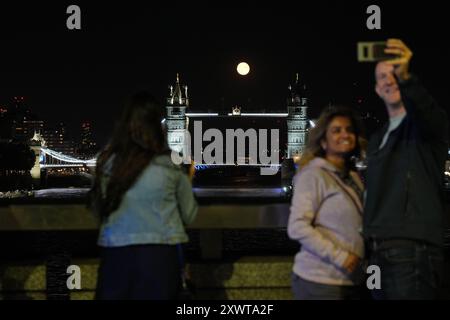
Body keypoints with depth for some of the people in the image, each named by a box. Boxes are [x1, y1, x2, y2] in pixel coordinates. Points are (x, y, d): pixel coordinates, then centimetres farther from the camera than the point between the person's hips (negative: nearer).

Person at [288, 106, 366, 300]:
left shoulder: (354, 178, 13)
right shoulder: (313, 175, -7)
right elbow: (297, 227, -14)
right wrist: (339, 256, -18)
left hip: (352, 280, 7)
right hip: (320, 281, -6)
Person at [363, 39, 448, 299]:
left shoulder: (428, 122, 1)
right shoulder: (378, 139, 23)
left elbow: (424, 110, -26)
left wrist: (405, 77, -44)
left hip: (413, 250, -7)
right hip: (380, 252, 8)